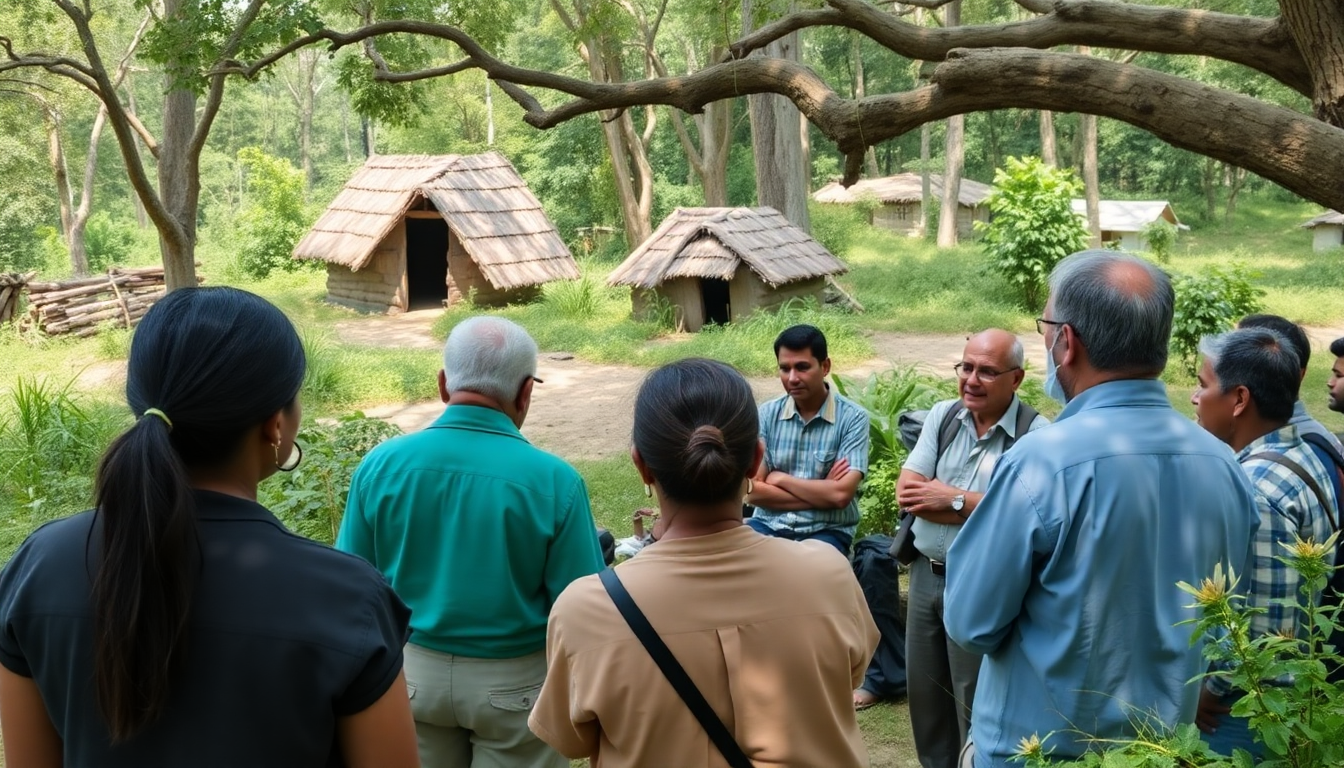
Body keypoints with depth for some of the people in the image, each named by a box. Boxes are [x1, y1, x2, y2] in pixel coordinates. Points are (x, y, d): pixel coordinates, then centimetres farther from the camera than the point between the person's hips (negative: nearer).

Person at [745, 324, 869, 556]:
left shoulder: (853, 417, -7)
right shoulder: (767, 414, 2)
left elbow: (841, 494, -17)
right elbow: (753, 491, -5)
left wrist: (780, 479, -7)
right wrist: (820, 494, -11)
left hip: (826, 531, -2)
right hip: (770, 525, 3)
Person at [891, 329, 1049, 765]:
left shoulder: (1036, 434, -13)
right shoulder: (942, 416, 3)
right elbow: (907, 493, -4)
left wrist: (953, 498, -15)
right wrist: (984, 509, -16)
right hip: (925, 573, 6)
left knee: (974, 700, 6)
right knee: (925, 690, 18)